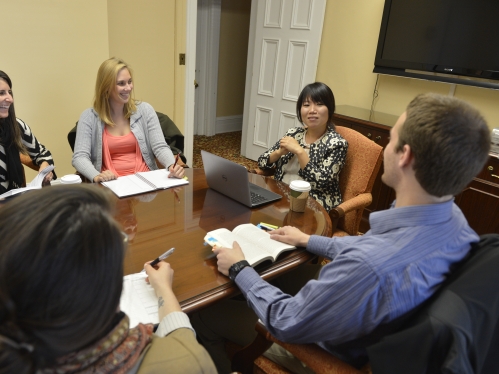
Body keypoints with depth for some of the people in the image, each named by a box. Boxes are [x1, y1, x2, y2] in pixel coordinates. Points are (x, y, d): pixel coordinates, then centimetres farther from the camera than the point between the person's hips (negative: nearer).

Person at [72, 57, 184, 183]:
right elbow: (79, 157, -8)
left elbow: (160, 147, -3)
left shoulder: (145, 110, 4)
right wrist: (96, 176, -30)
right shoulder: (89, 117, 0)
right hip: (111, 183, 0)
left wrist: (172, 165, -25)